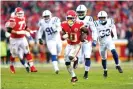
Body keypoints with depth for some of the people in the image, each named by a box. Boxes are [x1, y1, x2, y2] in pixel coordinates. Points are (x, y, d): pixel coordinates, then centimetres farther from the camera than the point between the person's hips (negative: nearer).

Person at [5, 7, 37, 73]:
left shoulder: (23, 19, 2)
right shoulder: (13, 20, -22)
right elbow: (8, 29, -25)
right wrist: (17, 32, -31)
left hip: (22, 38, 5)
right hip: (14, 39, -5)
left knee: (27, 52, -4)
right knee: (14, 54, 9)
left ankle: (32, 67, -5)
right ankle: (11, 66, 36)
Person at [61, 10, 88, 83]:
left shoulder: (79, 25, -19)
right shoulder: (64, 25, -9)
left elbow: (86, 31, -3)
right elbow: (62, 33, 4)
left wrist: (83, 36, -19)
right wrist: (63, 37, -18)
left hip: (77, 45, -5)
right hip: (69, 45, 5)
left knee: (70, 56, -28)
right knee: (67, 62, 2)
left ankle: (76, 59, 11)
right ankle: (73, 77, 19)